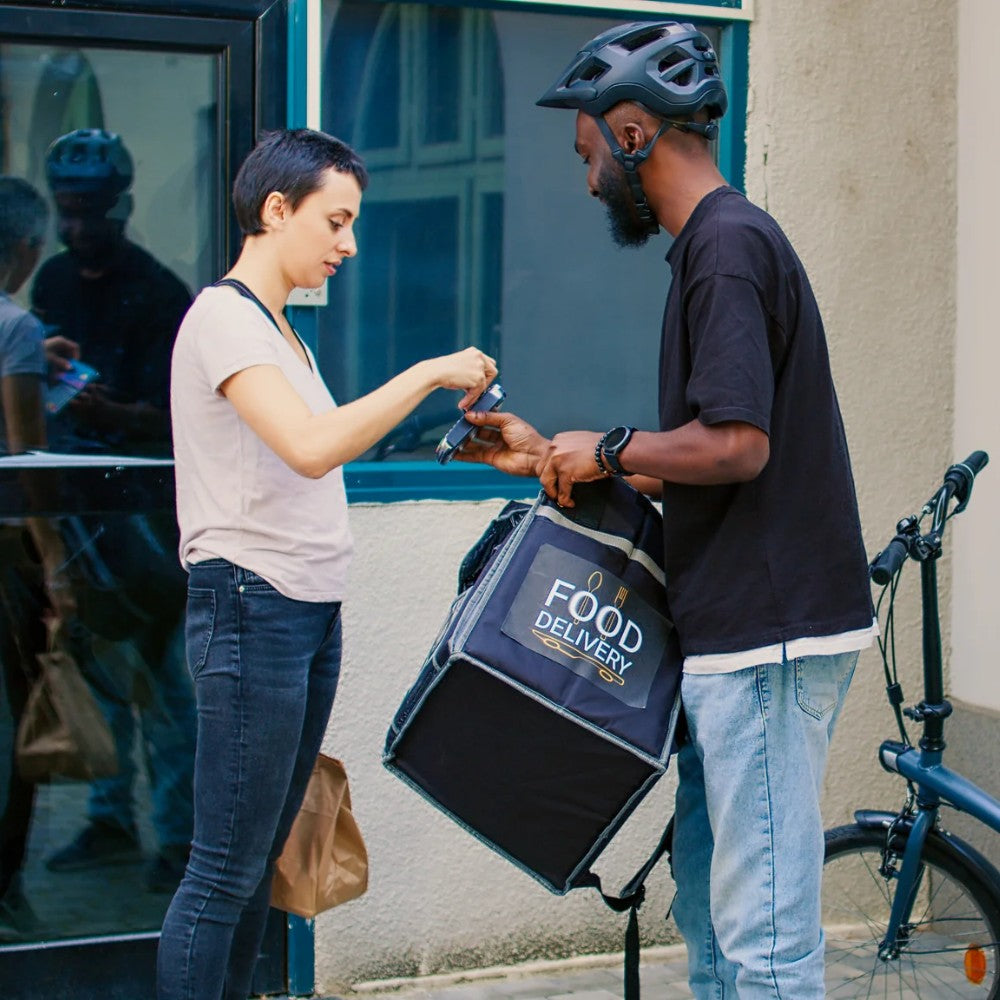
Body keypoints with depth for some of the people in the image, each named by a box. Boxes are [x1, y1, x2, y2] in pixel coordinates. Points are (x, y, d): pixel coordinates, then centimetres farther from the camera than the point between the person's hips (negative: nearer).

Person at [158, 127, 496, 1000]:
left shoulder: (280, 330, 19)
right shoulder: (223, 316, -11)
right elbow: (310, 447, -25)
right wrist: (428, 373, -18)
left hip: (312, 612, 10)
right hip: (251, 606, -9)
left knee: (260, 865, 10)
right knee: (225, 874, -7)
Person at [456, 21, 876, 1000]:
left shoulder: (728, 247, -14)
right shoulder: (718, 244, 18)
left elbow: (733, 446, -24)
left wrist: (608, 448, -9)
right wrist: (551, 457, 20)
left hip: (770, 635, -11)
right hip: (734, 634, 11)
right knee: (707, 910, 16)